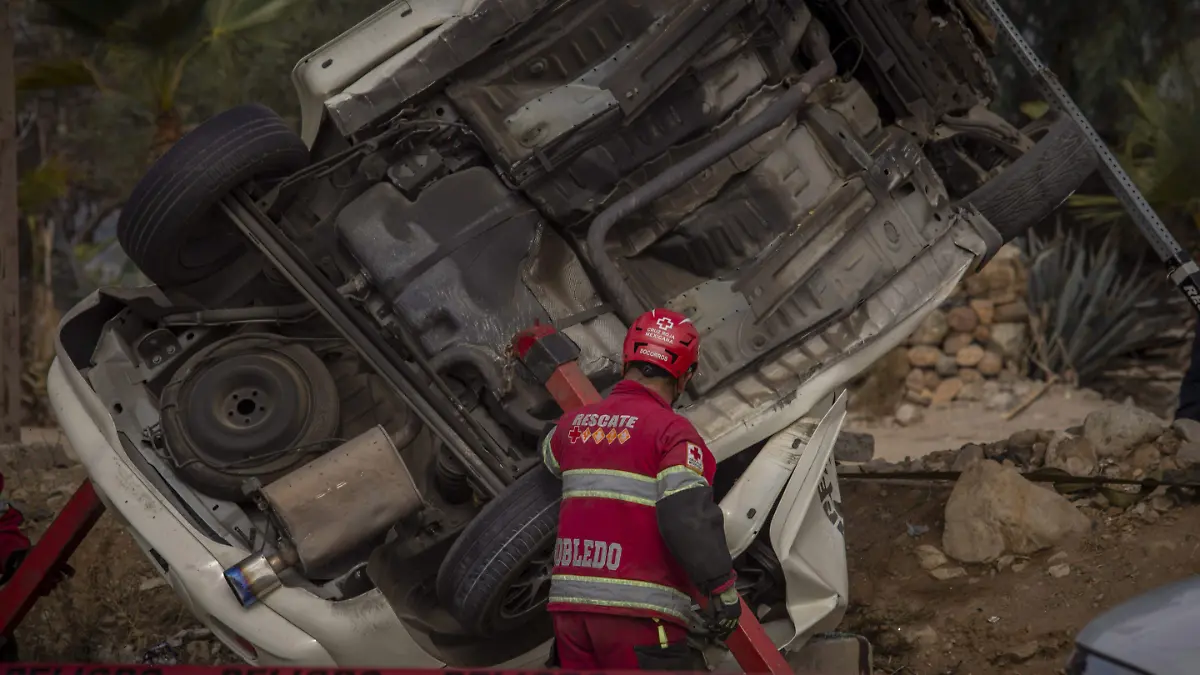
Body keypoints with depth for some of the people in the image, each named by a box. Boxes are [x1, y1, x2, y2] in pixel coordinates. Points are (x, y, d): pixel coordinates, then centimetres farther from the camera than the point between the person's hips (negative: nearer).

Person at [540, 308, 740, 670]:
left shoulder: (573, 423, 12)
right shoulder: (673, 430, -9)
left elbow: (549, 458, 36)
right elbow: (689, 516, -20)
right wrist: (723, 589, -12)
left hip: (568, 606, 7)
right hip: (639, 613, -7)